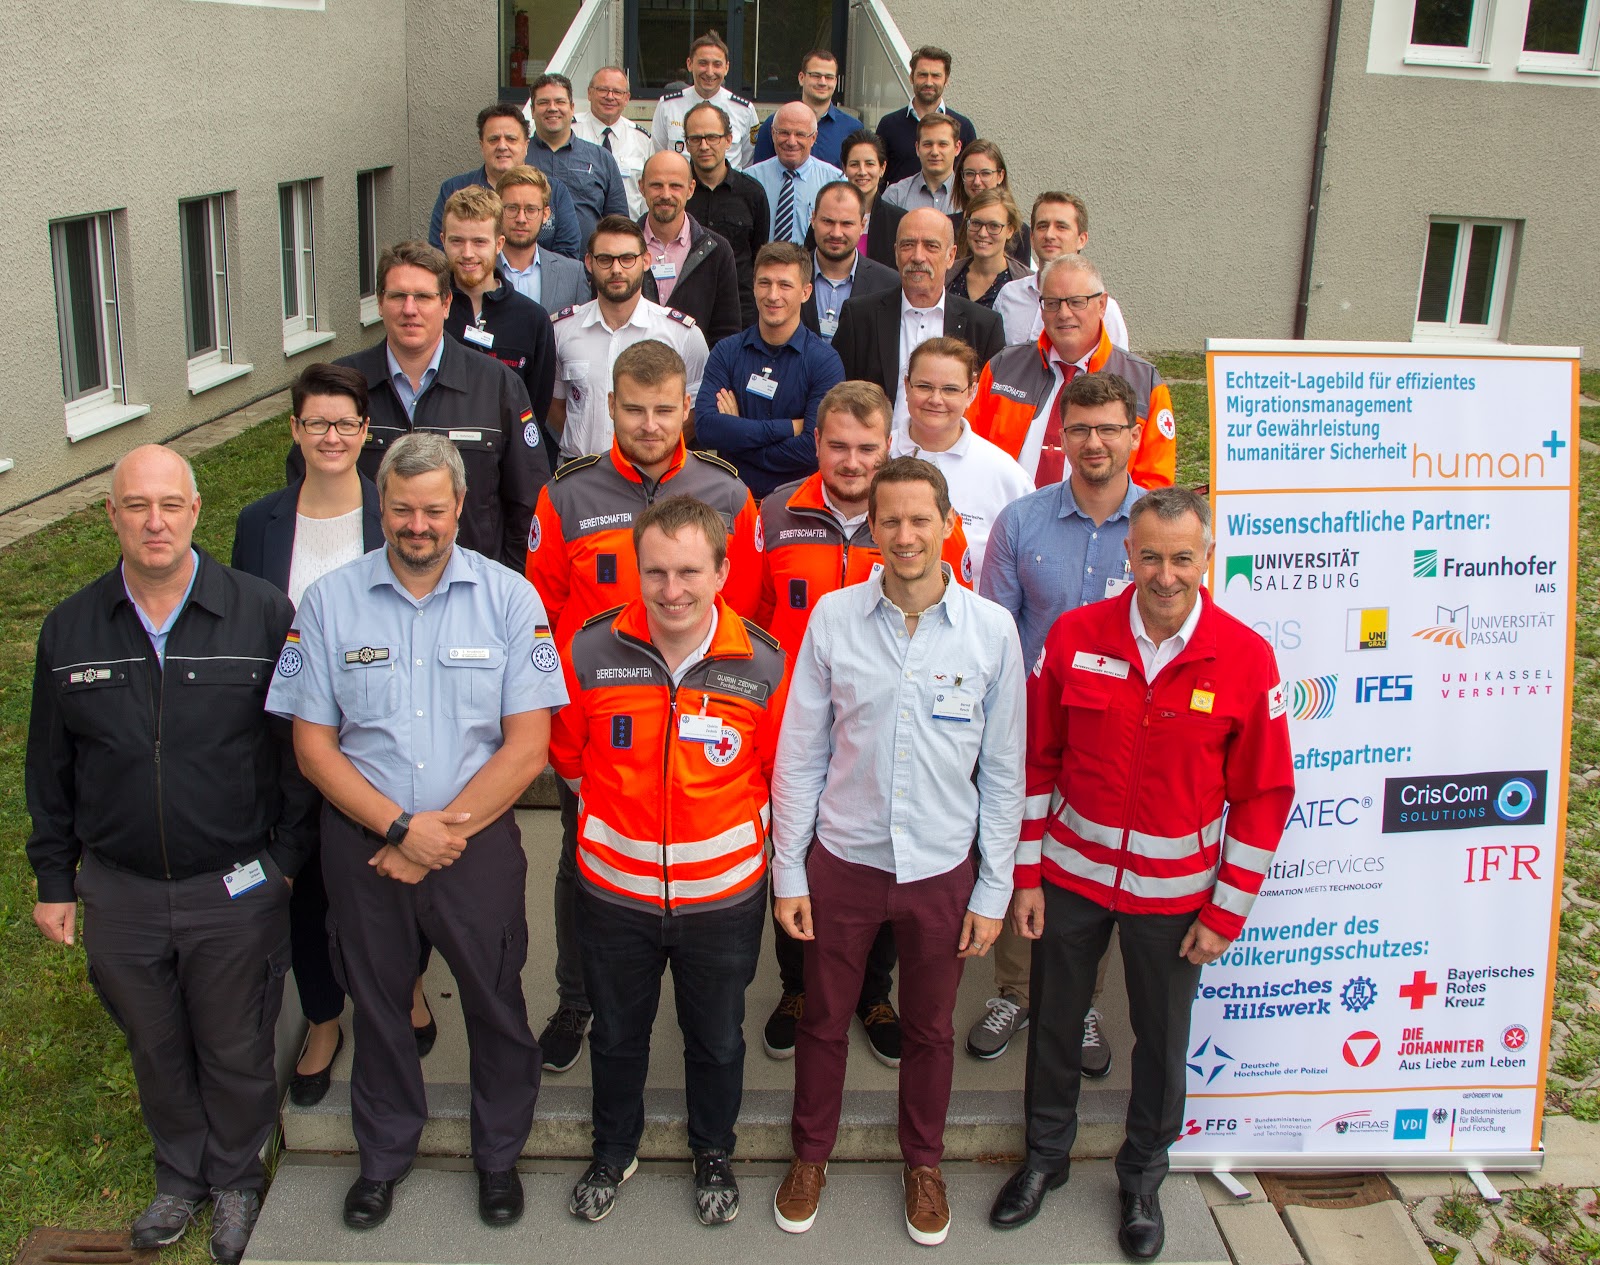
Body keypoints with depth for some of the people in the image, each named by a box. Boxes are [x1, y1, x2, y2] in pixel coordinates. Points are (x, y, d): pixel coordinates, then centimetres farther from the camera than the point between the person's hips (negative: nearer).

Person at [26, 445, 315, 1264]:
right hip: (119, 893, 3)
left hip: (236, 890, -2)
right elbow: (49, 767, 7)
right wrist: (53, 879, 9)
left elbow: (298, 748, -5)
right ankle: (181, 1176, 45)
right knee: (155, 1051, 21)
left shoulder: (263, 614, -11)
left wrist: (286, 858, -6)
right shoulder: (70, 629, -1)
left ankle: (237, 1181, 40)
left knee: (236, 1053, 14)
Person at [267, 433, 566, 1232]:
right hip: (362, 843, 1)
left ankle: (498, 1156, 35)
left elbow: (527, 745, -8)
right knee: (377, 1003, 17)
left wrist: (446, 830, -13)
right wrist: (400, 827, -13)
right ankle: (383, 1157, 41)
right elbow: (313, 745, -4)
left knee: (495, 1002, 10)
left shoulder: (508, 598, -6)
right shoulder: (329, 602, -3)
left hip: (479, 843, -1)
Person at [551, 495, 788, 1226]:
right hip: (614, 891, 1)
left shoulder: (762, 663, -14)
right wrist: (620, 816, 8)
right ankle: (614, 1149, 47)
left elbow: (777, 774, 2)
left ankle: (714, 1153, 46)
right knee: (616, 1033, 22)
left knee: (717, 1040, 20)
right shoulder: (592, 652, -13)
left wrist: (732, 831, 4)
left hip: (724, 895, 0)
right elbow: (569, 757, 5)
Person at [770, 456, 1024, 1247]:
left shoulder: (992, 631, -8)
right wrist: (787, 873, -2)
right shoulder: (833, 618, -8)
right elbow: (799, 756, -2)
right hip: (843, 863, 0)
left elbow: (1003, 771, -1)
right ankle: (810, 1155, 40)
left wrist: (993, 890, -1)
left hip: (943, 870, 0)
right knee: (824, 1022, 16)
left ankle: (923, 1163, 41)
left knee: (930, 1030, 17)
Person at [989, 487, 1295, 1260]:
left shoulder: (1246, 658, -12)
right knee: (1054, 1023, 16)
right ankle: (1044, 1155, 40)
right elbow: (1036, 761, -1)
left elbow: (1264, 795, -6)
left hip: (1174, 891, -1)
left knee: (1162, 1041, 14)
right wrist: (1026, 874, -1)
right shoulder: (1074, 637, -10)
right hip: (1072, 873, 1)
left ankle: (1142, 1179, 39)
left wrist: (1227, 911, -5)